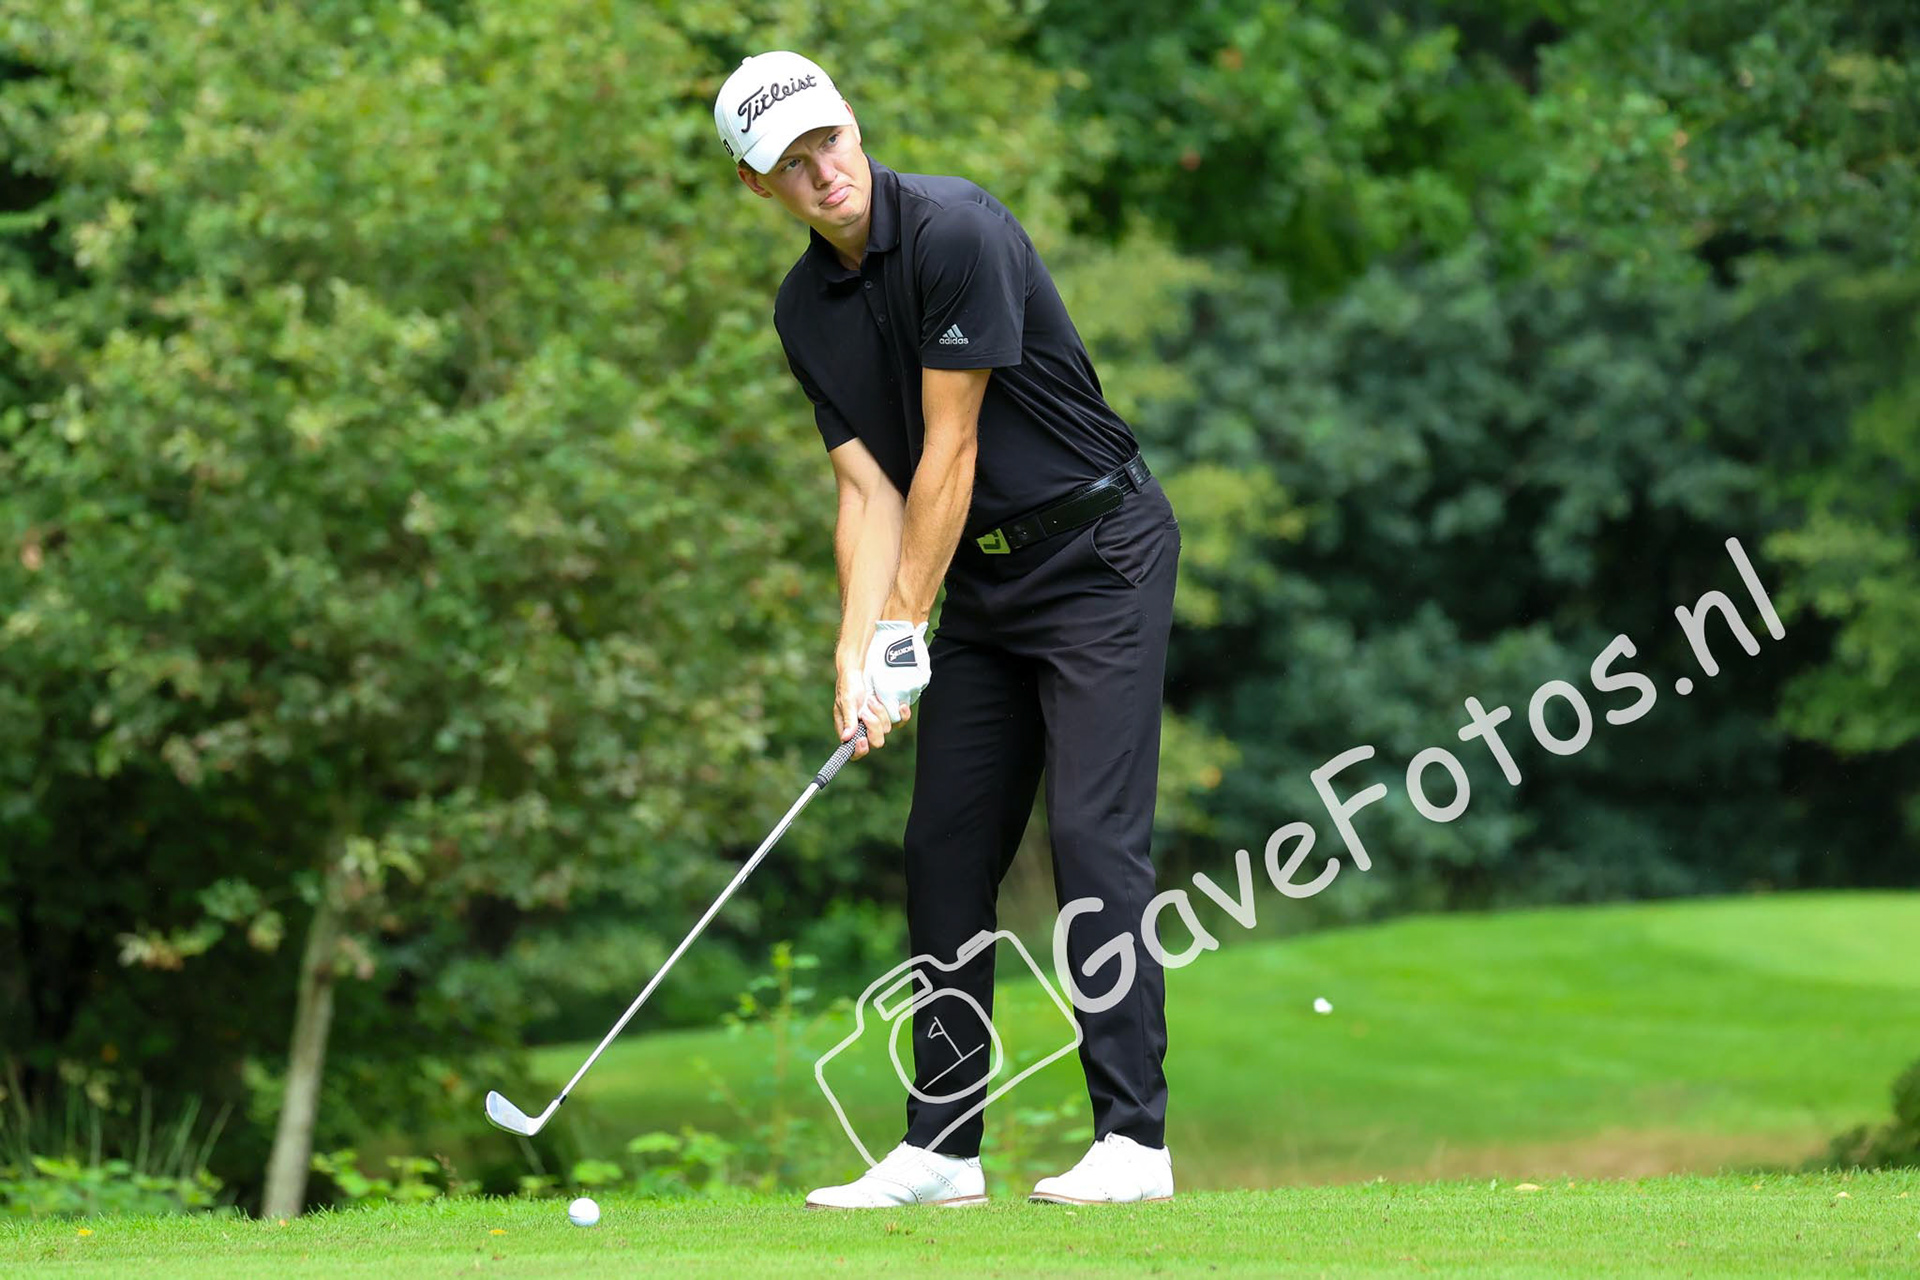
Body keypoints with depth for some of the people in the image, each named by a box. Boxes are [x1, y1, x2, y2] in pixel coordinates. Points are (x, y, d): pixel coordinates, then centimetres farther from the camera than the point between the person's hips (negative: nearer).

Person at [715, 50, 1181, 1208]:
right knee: (945, 849, 4)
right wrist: (855, 656, -10)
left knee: (1096, 835, -14)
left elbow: (949, 448, -18)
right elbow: (869, 488, 2)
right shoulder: (805, 312, 4)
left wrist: (905, 627, -14)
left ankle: (1134, 1138, -13)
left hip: (1100, 551, -8)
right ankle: (943, 1147, 9)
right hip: (982, 580, 8)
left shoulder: (954, 230, -20)